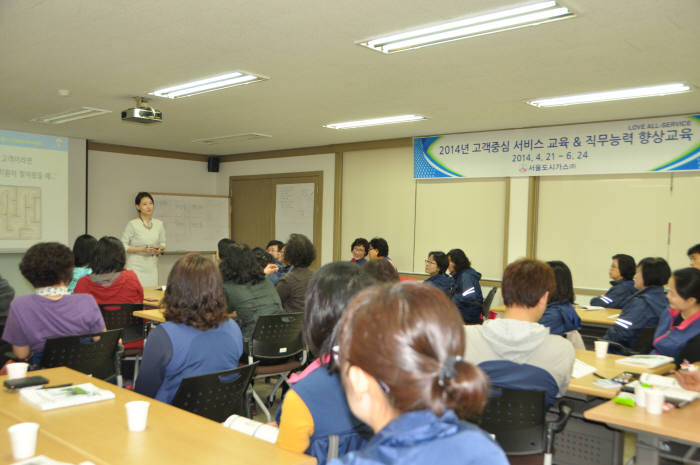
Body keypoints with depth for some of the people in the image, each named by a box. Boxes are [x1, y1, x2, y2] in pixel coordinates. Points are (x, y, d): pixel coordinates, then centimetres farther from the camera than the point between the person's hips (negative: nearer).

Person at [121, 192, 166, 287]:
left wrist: (160, 249, -6)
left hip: (152, 267, 4)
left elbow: (162, 243, 17)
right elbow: (123, 246, -6)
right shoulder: (132, 224, -7)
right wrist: (142, 249, -16)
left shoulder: (159, 224, 5)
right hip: (136, 267, -4)